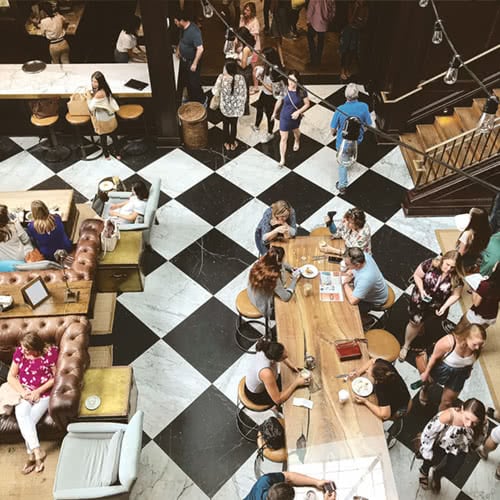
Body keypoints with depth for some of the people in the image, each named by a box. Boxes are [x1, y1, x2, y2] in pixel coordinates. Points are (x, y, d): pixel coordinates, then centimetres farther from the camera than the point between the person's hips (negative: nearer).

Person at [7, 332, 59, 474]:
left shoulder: (51, 352, -14)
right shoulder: (19, 352, -2)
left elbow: (56, 377, -8)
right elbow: (11, 376, 3)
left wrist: (38, 391, -16)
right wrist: (23, 392, -12)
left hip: (44, 394, -3)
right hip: (24, 393, 3)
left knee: (28, 421, -24)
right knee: (21, 414, -28)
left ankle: (32, 454, -11)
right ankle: (38, 451, -28)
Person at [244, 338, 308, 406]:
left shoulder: (265, 349, -26)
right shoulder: (266, 373, -44)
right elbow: (278, 400, -33)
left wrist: (290, 364, -12)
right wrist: (296, 383, -29)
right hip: (256, 395, -6)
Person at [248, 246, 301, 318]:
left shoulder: (262, 262, -20)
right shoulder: (273, 277, -39)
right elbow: (286, 297, -27)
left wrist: (291, 269, -9)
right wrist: (294, 279, -19)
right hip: (264, 306, -6)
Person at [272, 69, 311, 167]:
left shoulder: (301, 91, -22)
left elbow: (307, 104, -10)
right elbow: (279, 101, -2)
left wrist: (298, 112, -25)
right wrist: (275, 112, 10)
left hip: (295, 118, 1)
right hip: (284, 117, -1)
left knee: (296, 131, 32)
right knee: (283, 138, 2)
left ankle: (297, 141, 67)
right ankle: (282, 159, 12)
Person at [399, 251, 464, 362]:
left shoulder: (457, 278, -25)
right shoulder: (430, 264, -27)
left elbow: (456, 295, -11)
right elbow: (417, 275, -11)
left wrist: (444, 307, -21)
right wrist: (421, 290, -22)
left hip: (437, 307, 0)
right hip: (420, 300, 0)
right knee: (414, 323, 15)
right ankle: (406, 346, 38)